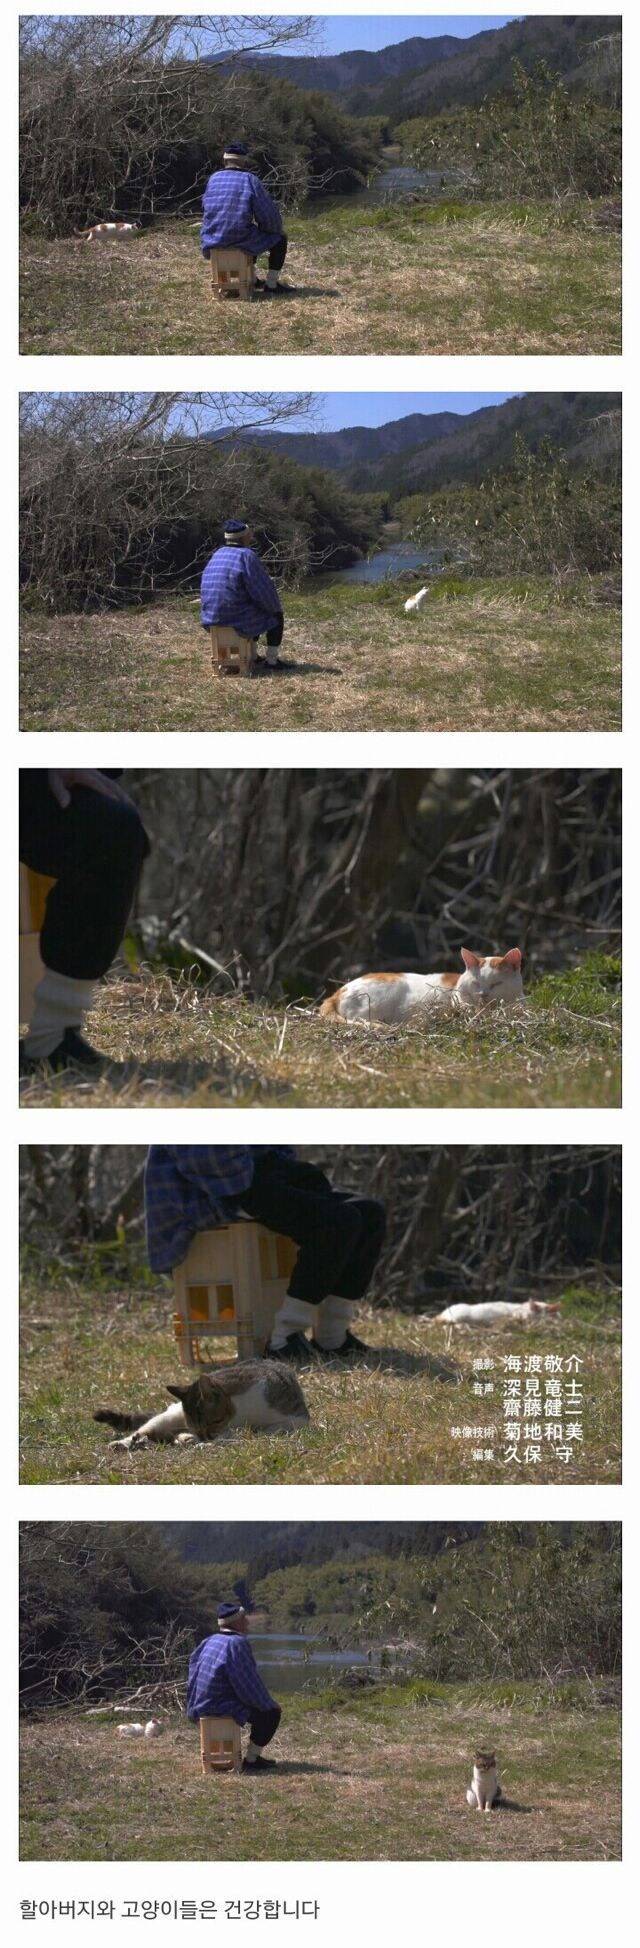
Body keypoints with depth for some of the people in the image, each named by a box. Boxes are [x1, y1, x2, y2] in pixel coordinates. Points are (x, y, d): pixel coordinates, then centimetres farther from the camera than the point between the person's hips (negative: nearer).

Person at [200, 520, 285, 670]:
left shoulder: (218, 555, 11)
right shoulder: (247, 556, -14)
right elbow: (264, 591, -12)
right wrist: (275, 606, 8)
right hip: (237, 620, -8)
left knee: (255, 612, 36)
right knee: (276, 617, 17)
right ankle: (271, 660, 18)